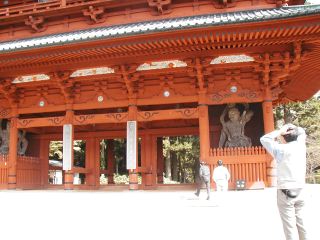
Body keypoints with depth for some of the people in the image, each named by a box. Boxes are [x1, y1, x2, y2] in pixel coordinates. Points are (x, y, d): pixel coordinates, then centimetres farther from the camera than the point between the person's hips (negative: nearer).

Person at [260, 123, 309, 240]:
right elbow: (301, 132, 22)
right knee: (300, 222, 15)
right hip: (300, 191, 6)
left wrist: (279, 131, -6)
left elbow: (264, 139, -5)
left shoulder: (282, 150, -13)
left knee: (289, 225, -3)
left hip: (286, 192, -6)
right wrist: (293, 129, 5)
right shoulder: (301, 146, 3)